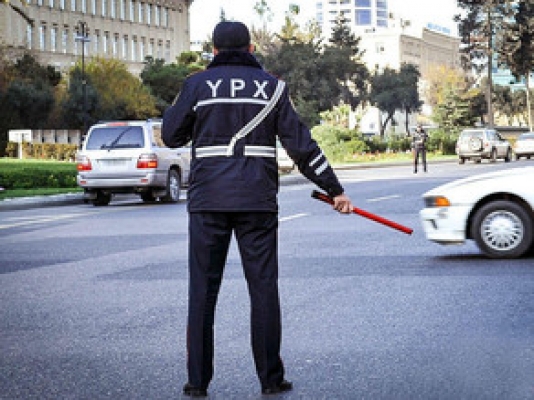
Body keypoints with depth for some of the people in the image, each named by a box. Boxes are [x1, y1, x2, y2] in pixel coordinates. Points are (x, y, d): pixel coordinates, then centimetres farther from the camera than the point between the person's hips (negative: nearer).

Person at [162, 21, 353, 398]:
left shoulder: (197, 84, 3)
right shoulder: (271, 86, 5)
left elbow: (171, 136, 9)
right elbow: (300, 143, 2)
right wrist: (334, 189, 7)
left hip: (208, 200, 0)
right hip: (257, 201, 0)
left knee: (203, 289, 5)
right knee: (263, 288, 6)